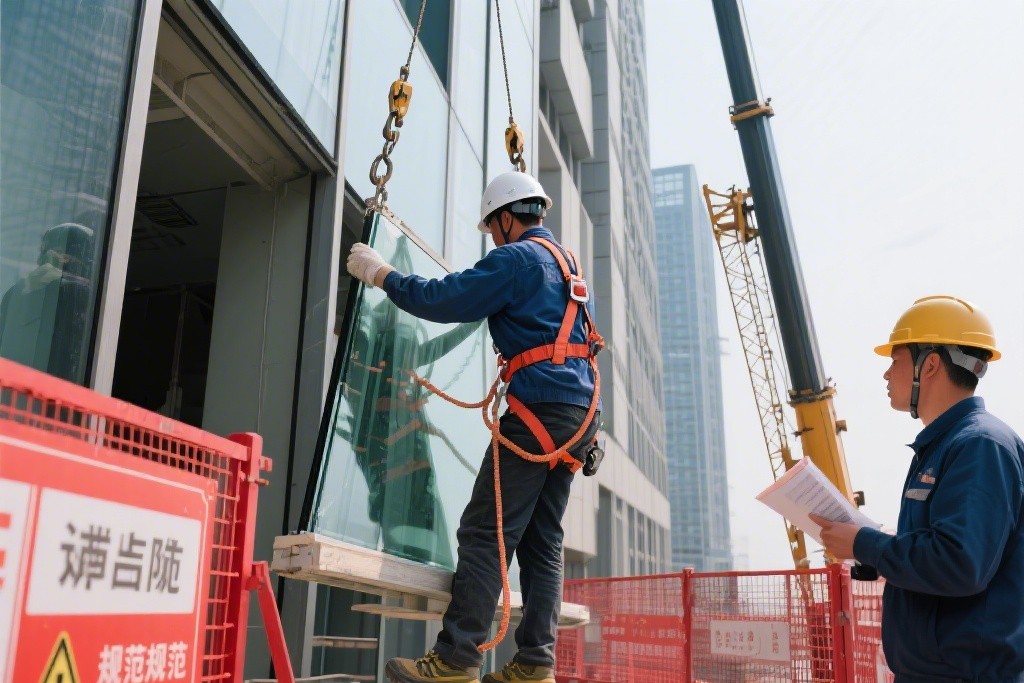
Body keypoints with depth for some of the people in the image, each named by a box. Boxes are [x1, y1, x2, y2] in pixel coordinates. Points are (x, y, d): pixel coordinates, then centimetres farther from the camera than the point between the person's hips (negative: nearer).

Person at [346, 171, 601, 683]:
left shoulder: (517, 258, -4)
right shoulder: (567, 263, 24)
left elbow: (442, 300, -7)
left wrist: (379, 273, 3)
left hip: (539, 408, -9)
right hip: (578, 412, 9)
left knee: (485, 533, -10)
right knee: (541, 543, 7)